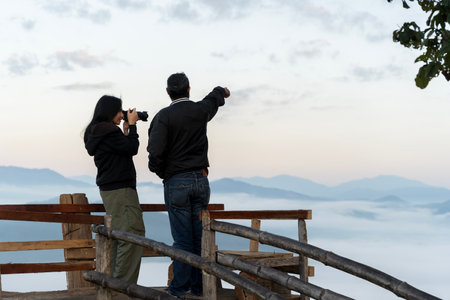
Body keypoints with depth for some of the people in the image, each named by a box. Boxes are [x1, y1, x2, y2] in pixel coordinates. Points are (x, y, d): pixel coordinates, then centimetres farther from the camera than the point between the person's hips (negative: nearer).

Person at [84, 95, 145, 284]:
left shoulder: (97, 132, 16)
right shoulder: (108, 132, -15)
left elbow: (122, 149, 19)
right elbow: (132, 149, -15)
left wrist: (125, 130, 14)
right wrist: (131, 125, -5)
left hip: (109, 189, 11)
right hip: (120, 190, -11)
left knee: (117, 233, 14)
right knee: (133, 232, -11)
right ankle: (123, 282, -12)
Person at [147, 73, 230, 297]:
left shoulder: (164, 116, -10)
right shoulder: (200, 110, 3)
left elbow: (156, 153, -17)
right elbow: (214, 98, 28)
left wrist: (160, 172, 4)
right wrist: (222, 91, 51)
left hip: (176, 183, -3)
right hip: (201, 180, 3)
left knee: (182, 238, -1)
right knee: (200, 236, 9)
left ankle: (179, 288, 4)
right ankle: (199, 285, 15)